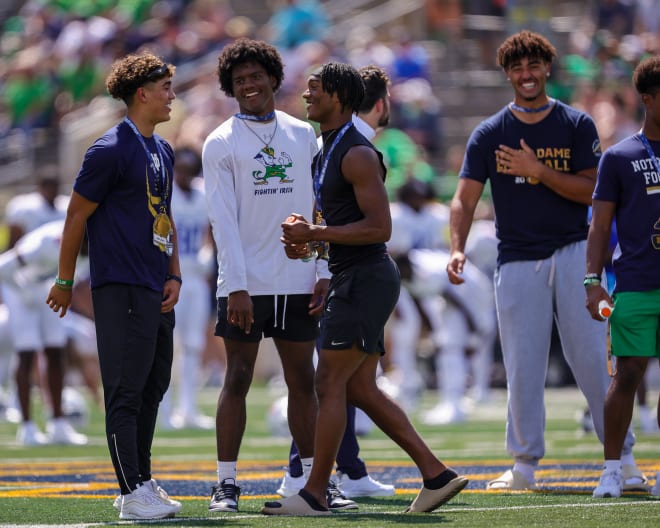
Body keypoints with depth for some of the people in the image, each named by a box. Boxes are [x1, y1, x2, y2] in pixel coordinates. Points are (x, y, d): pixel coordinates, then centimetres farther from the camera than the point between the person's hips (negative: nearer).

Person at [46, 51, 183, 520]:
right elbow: (77, 215, -7)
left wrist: (174, 275, 12)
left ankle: (143, 482, 20)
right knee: (126, 391, -7)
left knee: (152, 388, 12)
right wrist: (64, 282, -2)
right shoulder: (112, 150, -11)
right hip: (121, 288, -9)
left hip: (157, 292, 9)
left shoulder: (163, 151, 16)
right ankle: (133, 494, -7)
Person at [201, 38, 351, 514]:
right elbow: (223, 219, -7)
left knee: (303, 381, 7)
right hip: (246, 284, -3)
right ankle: (226, 483, 0)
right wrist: (236, 287, -15)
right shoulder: (221, 143, -1)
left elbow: (319, 207, 10)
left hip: (298, 282, 3)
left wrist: (324, 273, 2)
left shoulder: (303, 135, 9)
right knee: (238, 380, -2)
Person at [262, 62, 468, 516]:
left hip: (365, 279, -10)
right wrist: (308, 239, 10)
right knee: (360, 389, 9)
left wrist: (316, 234, -20)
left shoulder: (357, 154, -14)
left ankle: (315, 493, -4)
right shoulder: (328, 151, 18)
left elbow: (379, 227, -21)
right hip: (354, 279, 10)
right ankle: (436, 474, 11)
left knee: (330, 383, -8)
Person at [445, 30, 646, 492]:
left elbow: (591, 190, -4)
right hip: (517, 261, 1)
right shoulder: (488, 135, 6)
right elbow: (465, 198, -1)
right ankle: (525, 463, 9)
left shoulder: (577, 125, 5)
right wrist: (457, 248, -18)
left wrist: (538, 171, -15)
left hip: (573, 254, -1)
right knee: (522, 367, 1)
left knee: (593, 358, -5)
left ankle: (622, 456, 0)